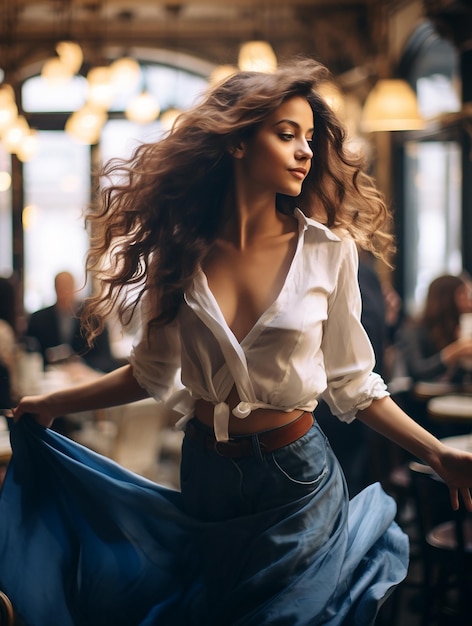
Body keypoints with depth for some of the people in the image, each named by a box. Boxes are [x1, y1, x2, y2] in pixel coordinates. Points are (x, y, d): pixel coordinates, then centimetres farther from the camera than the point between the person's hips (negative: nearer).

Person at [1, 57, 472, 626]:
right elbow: (153, 370, 4)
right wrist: (55, 403, 8)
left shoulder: (327, 251, -12)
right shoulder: (180, 250, -8)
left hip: (296, 476, -2)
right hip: (204, 471, 2)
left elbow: (350, 381, -6)